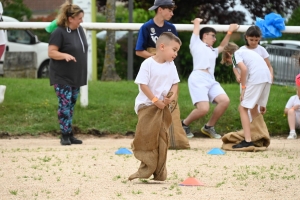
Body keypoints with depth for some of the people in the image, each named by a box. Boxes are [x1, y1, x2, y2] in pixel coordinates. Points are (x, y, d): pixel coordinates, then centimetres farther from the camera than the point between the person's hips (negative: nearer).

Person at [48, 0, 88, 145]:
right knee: (65, 105, -9)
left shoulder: (79, 30, 8)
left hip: (76, 77, 8)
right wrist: (65, 55, -35)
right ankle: (65, 136, -6)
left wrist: (83, 74, 19)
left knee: (71, 105, 11)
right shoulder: (59, 32, -16)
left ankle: (70, 135, 15)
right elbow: (51, 52, -18)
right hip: (62, 77, -8)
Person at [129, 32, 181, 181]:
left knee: (162, 139, 6)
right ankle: (145, 170, 0)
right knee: (146, 138, -6)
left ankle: (159, 172, 12)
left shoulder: (171, 66, 6)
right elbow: (143, 84, -15)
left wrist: (172, 96, -10)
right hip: (147, 106, -6)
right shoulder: (148, 64, -13)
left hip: (163, 106, 6)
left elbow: (175, 83, 10)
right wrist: (155, 100, -18)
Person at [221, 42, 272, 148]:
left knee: (243, 108, 0)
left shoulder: (235, 54, 10)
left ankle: (248, 141, -8)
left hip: (256, 78, -8)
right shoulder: (247, 52, 32)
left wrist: (243, 88, -4)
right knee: (254, 108, 25)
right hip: (267, 78, 8)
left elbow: (244, 69, -11)